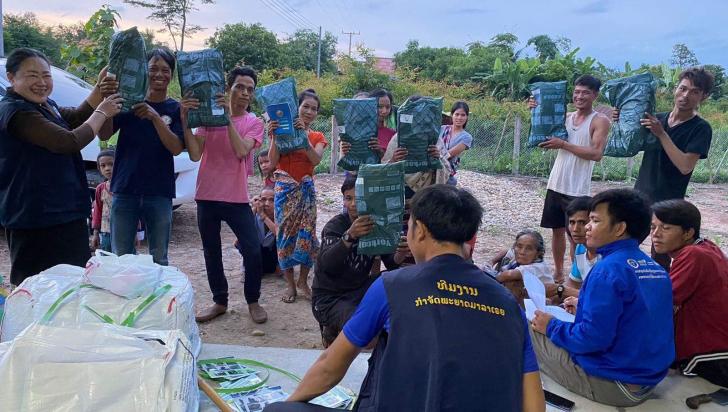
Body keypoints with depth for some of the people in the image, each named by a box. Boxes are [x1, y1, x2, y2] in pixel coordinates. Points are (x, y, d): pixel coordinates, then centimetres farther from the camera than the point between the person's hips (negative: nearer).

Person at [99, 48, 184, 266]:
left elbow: (176, 148, -10)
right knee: (120, 257, 4)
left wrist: (155, 117, -23)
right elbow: (104, 134, -6)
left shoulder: (176, 108, 3)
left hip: (159, 194, 0)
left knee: (159, 259, 5)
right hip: (125, 190, 1)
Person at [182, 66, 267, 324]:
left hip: (237, 198, -1)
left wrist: (228, 117, -20)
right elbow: (194, 155, -8)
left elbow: (241, 151, -18)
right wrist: (184, 120, -18)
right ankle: (219, 301, 28)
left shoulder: (254, 123, 2)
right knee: (212, 252, 12)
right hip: (207, 196, 2)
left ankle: (253, 301, 15)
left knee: (253, 250, -6)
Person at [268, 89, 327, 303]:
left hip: (306, 189, 2)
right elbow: (273, 161, -7)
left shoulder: (317, 137, 10)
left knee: (307, 232, -1)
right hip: (285, 188, -2)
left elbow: (316, 159, -11)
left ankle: (303, 280, 15)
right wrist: (274, 136, -18)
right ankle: (290, 284, 9)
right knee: (286, 233, -1)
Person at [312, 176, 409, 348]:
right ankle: (332, 329, 2)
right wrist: (350, 236, -50)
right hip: (329, 297, -5)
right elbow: (326, 264, -33)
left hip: (359, 290, 5)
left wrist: (400, 254, -33)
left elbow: (391, 264, -9)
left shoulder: (375, 225, -1)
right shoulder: (335, 225, -14)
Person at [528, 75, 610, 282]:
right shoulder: (566, 117, 11)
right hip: (555, 185, 6)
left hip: (578, 190, -5)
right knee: (557, 230, 14)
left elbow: (597, 153, -17)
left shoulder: (599, 121, -5)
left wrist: (564, 144, -19)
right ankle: (558, 272, 28)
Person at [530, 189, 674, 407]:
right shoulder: (656, 268, 4)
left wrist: (551, 326, -8)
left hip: (612, 386, -8)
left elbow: (593, 338, -25)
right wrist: (585, 307, 17)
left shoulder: (608, 269, -22)